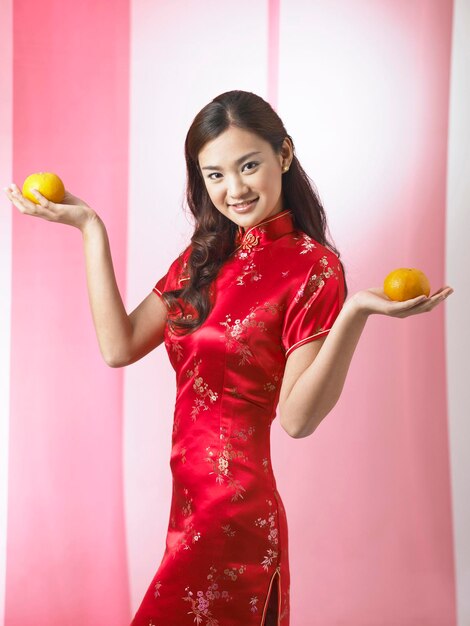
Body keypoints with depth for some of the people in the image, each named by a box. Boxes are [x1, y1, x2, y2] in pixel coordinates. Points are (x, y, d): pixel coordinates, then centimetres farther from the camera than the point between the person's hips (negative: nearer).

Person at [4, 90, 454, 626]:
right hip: (191, 502, 6)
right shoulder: (206, 256, 8)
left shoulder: (312, 268, -12)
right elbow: (119, 346, -1)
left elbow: (297, 417, -20)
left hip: (233, 511, -6)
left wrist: (355, 313, -33)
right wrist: (90, 229, -1)